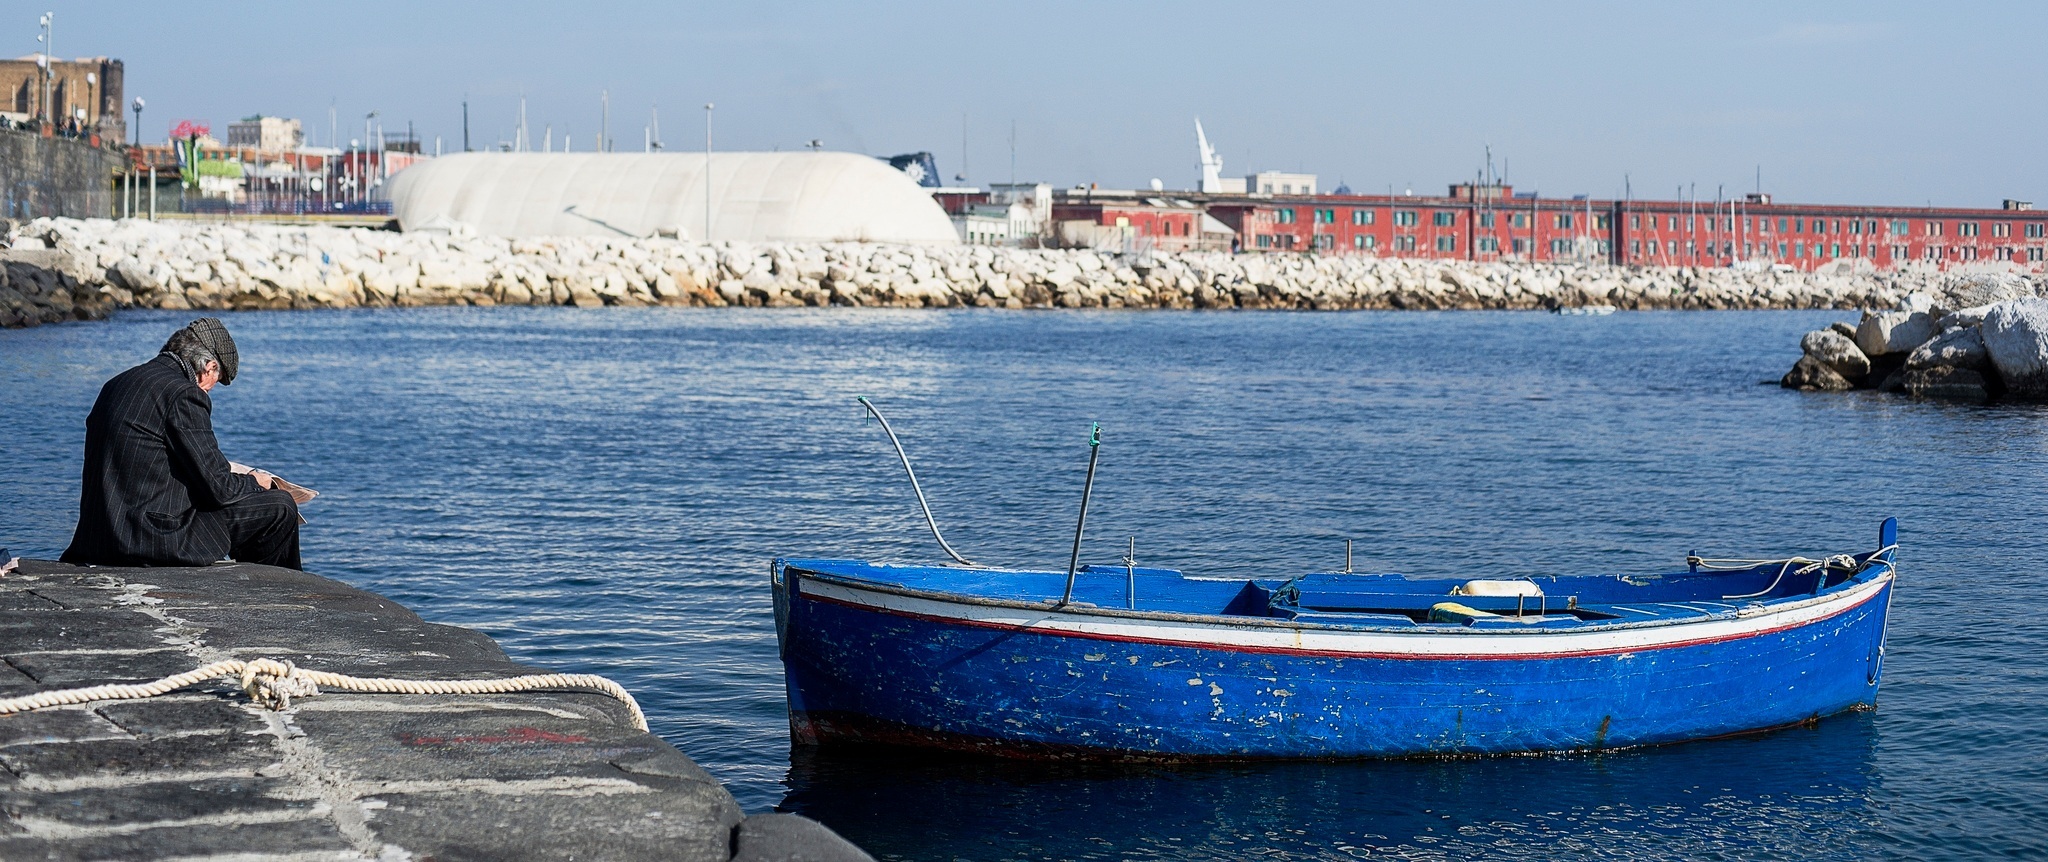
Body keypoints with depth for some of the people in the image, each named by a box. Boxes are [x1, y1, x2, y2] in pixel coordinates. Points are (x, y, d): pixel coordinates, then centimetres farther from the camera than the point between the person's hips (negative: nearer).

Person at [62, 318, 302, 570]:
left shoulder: (117, 384, 14)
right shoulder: (184, 394, -13)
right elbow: (218, 488, -13)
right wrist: (254, 482, 8)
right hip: (156, 538, -9)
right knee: (280, 507, 2)